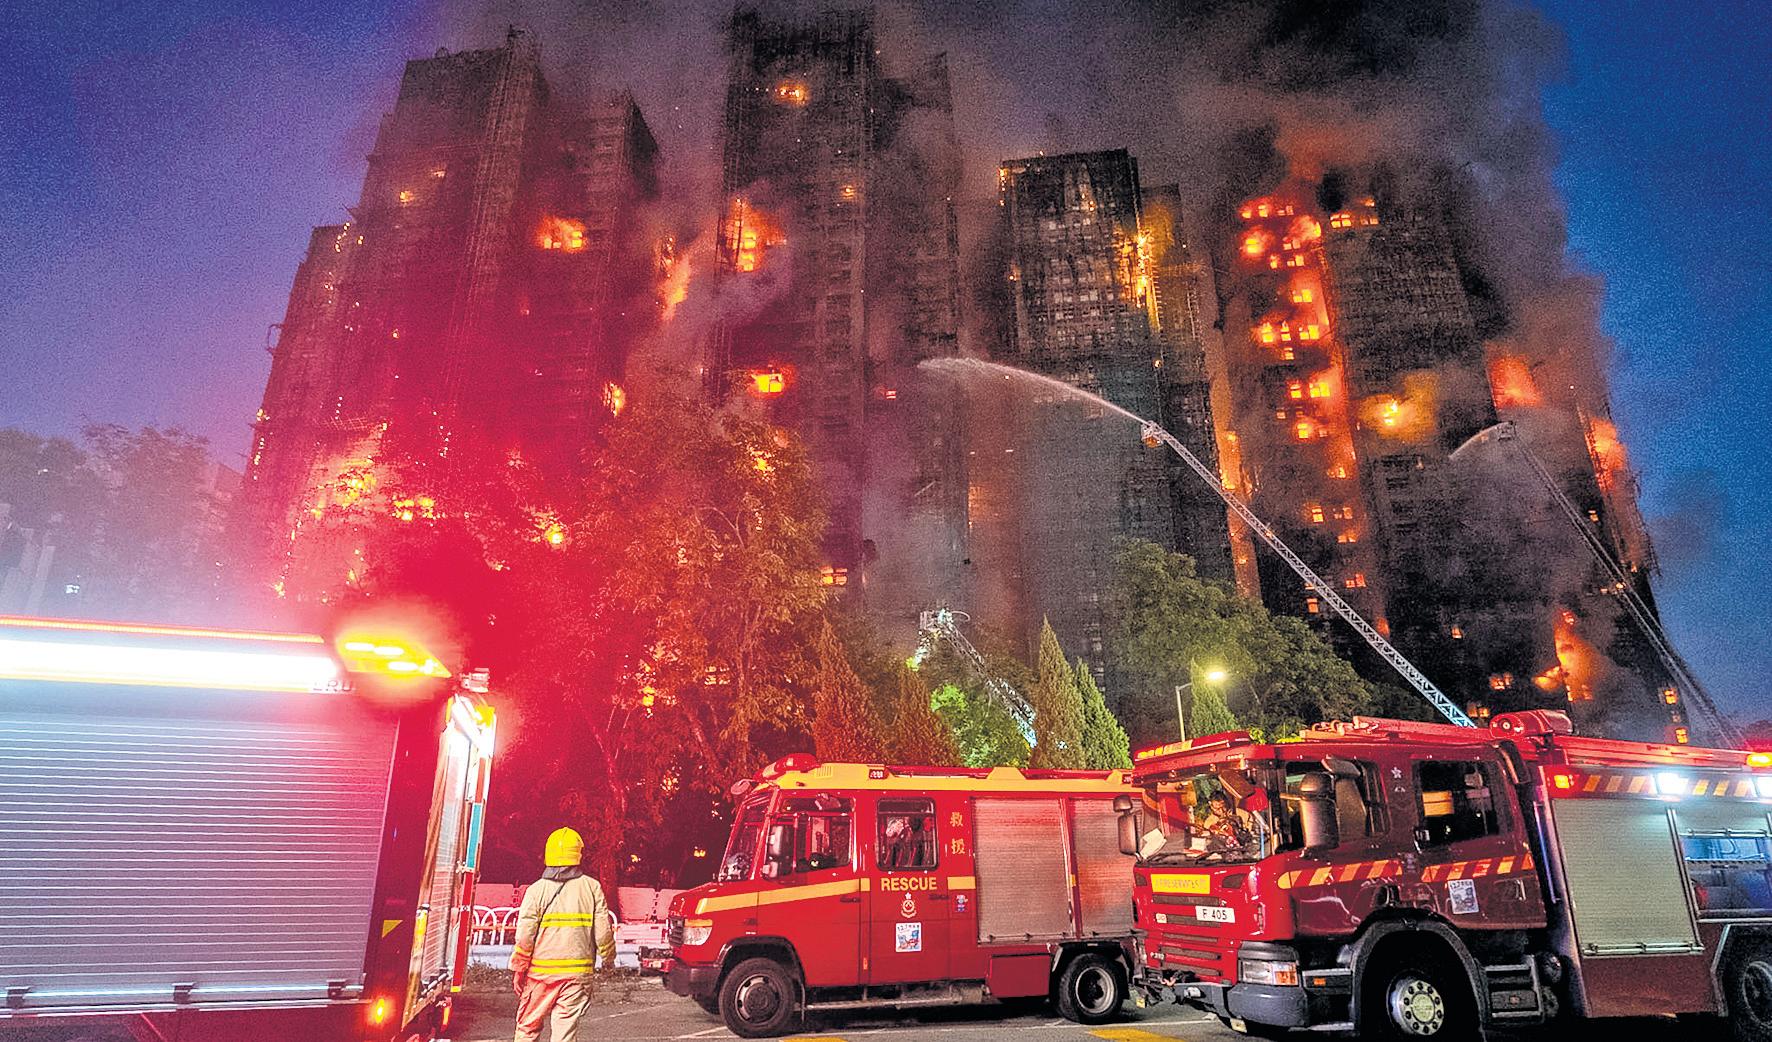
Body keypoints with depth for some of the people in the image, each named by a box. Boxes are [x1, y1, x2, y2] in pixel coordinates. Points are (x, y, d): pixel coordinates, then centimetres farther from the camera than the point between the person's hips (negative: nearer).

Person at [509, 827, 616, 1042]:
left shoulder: (537, 889, -6)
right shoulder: (592, 887, -2)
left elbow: (525, 935, -7)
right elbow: (603, 931, -1)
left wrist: (517, 968, 5)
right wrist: (608, 957, 16)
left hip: (541, 971, 0)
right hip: (577, 972, 1)